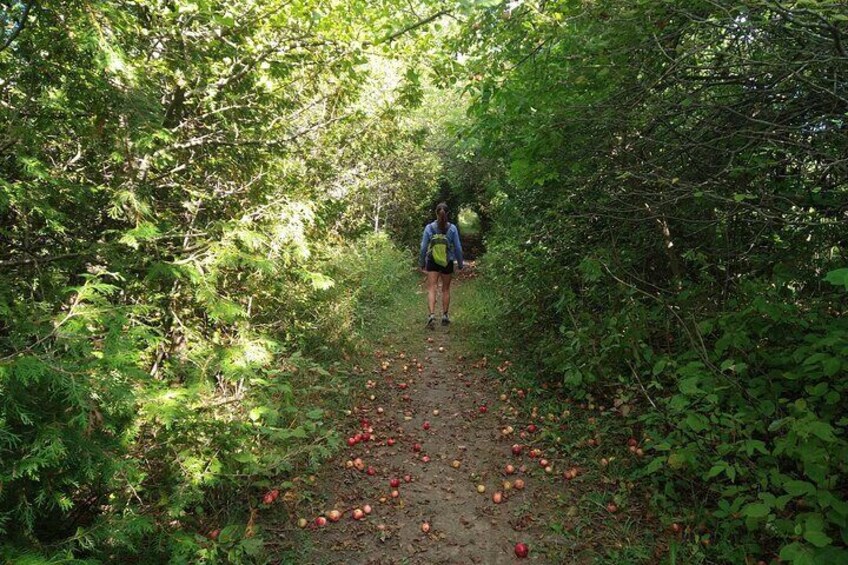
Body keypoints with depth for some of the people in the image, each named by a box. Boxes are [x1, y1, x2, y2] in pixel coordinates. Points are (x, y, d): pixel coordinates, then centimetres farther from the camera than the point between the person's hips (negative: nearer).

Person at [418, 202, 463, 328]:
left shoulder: (429, 228, -7)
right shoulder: (452, 228, -7)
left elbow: (423, 247, -3)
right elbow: (458, 248, -4)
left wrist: (422, 264, 8)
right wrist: (460, 264, 8)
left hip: (432, 263, -1)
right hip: (448, 263, 1)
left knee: (431, 289, 0)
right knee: (446, 289, 15)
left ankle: (432, 315, -18)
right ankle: (445, 316, 21)